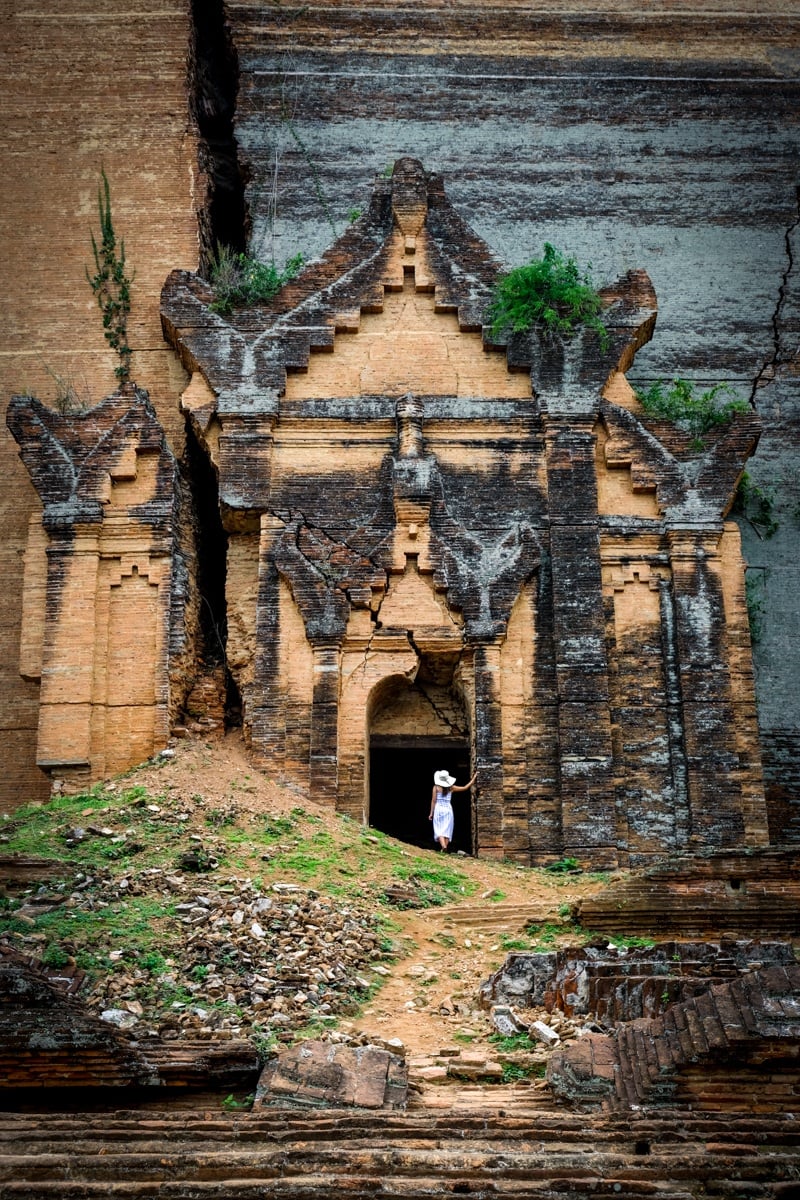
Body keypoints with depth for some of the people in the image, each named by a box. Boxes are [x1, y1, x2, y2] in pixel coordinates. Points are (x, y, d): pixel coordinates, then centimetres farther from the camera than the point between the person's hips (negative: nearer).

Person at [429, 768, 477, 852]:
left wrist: (431, 813, 2)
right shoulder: (451, 788, 1)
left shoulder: (436, 787, -4)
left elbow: (433, 801, -4)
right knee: (447, 830, 7)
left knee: (439, 830, -2)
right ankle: (445, 847, 2)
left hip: (438, 809, -2)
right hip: (448, 810, 2)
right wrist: (474, 778, 16)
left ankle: (443, 846, -23)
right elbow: (466, 787, 7)